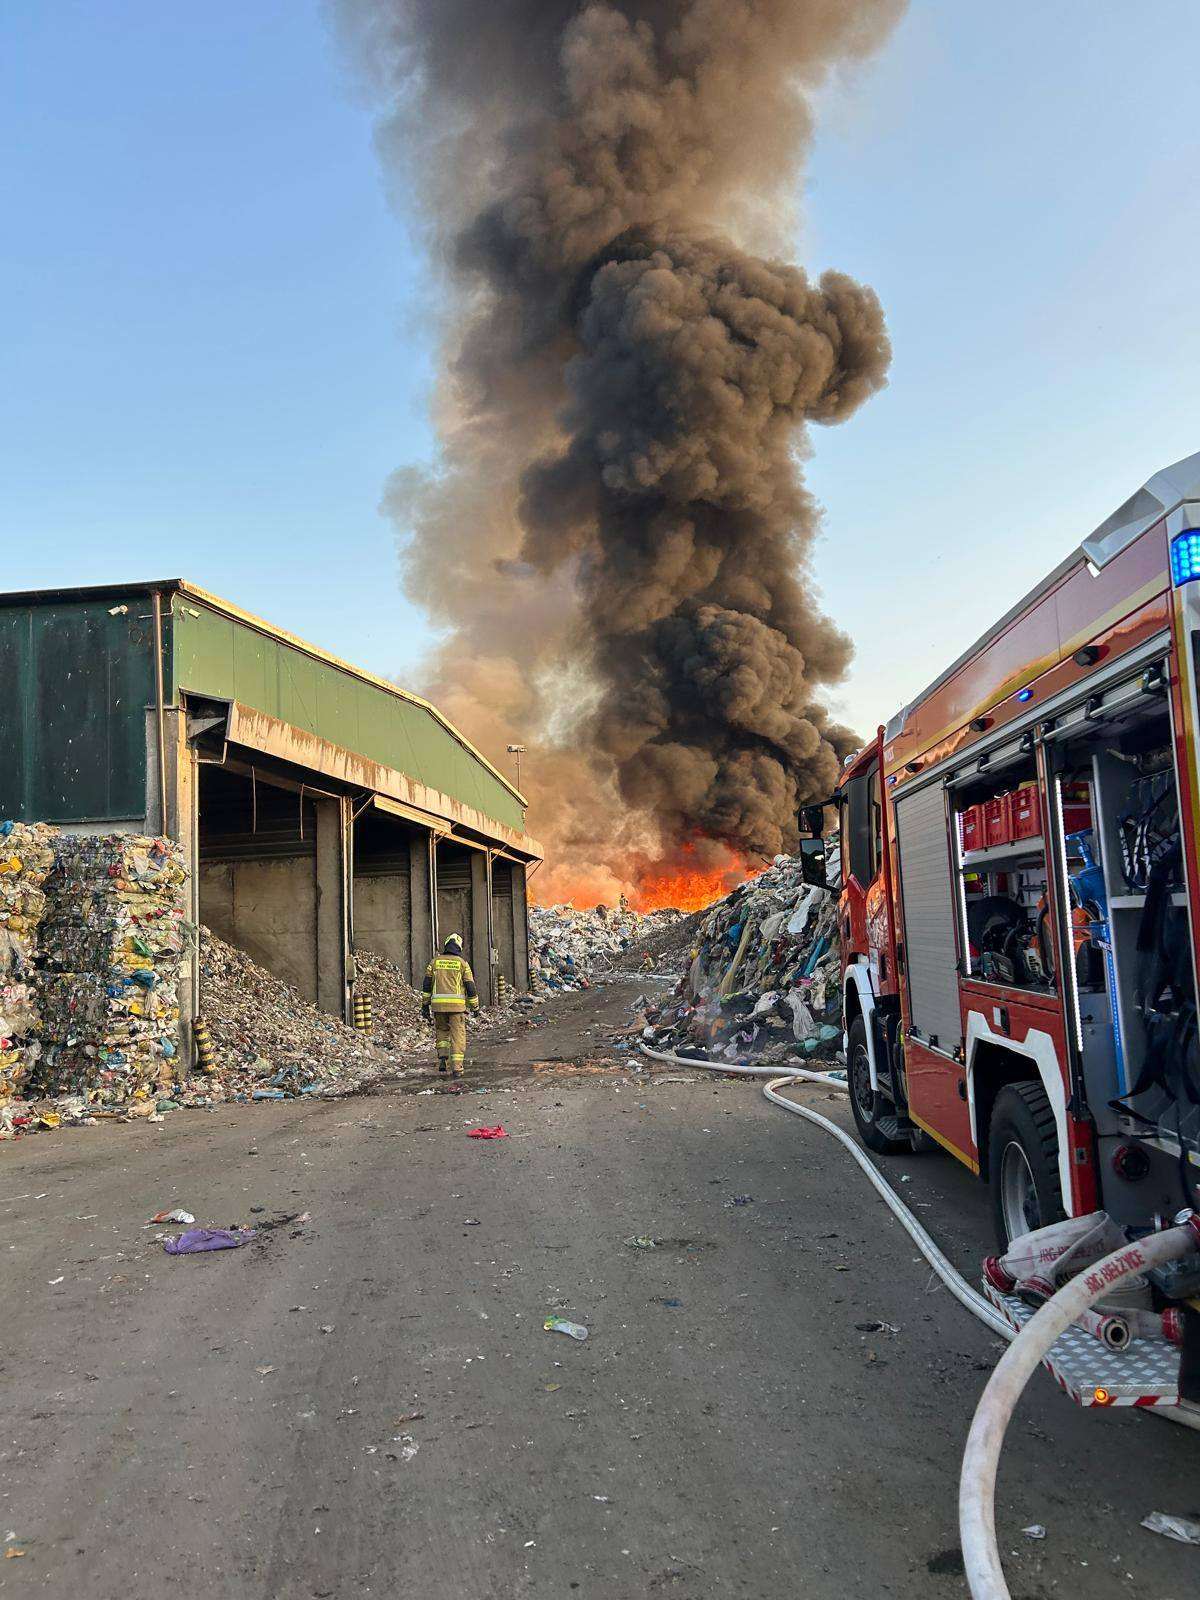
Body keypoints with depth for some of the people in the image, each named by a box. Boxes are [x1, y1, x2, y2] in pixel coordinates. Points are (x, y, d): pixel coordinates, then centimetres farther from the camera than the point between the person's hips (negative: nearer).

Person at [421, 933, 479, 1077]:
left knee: (441, 1031, 22)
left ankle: (442, 1059, 7)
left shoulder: (435, 961, 8)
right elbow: (470, 986, 1)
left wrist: (425, 1005, 11)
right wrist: (475, 1006, 11)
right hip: (457, 1005, -2)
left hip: (438, 1005, 2)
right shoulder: (462, 963, 2)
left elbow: (427, 984, 6)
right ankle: (456, 1068, -2)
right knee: (458, 1036, 4)